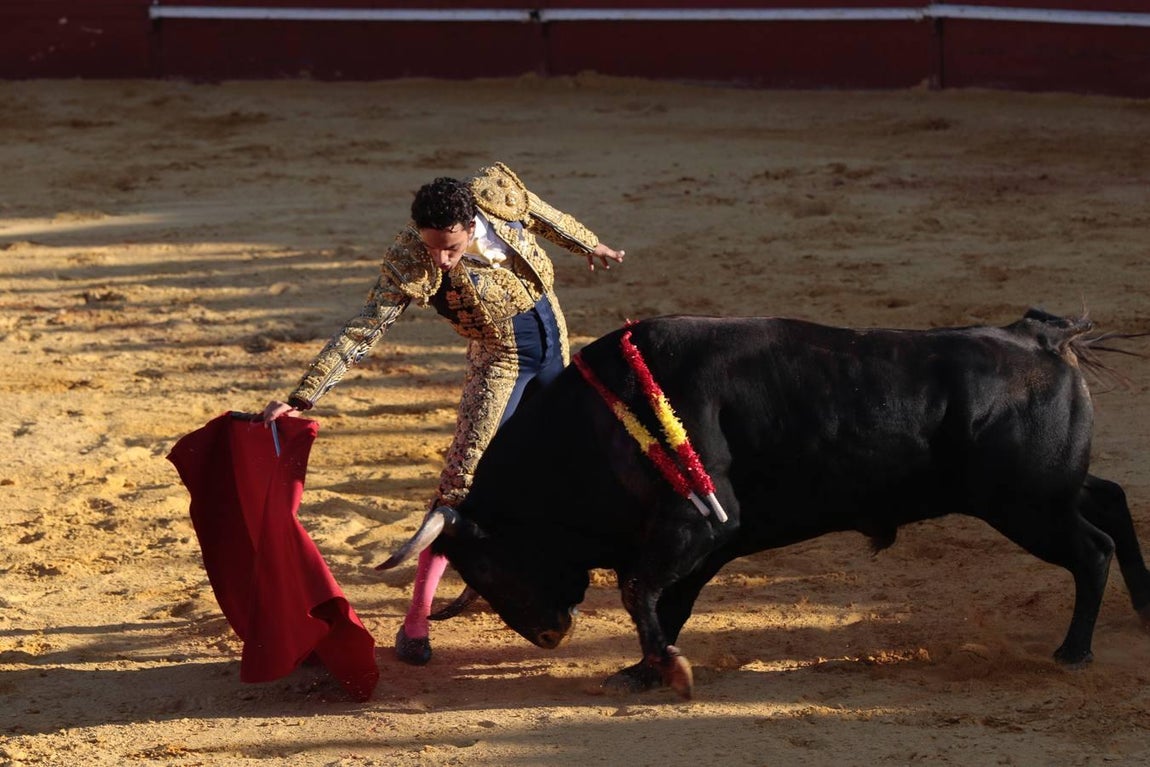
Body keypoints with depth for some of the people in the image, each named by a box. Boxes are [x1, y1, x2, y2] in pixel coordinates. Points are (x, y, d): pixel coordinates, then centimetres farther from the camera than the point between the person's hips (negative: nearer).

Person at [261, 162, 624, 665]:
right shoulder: (409, 264, -28)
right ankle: (416, 618, -11)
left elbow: (540, 215, 4)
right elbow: (362, 332, -28)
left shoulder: (497, 191, -19)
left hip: (554, 340, 5)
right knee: (462, 477, -13)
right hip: (500, 357, -5)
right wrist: (302, 397, -36)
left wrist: (587, 244, 21)